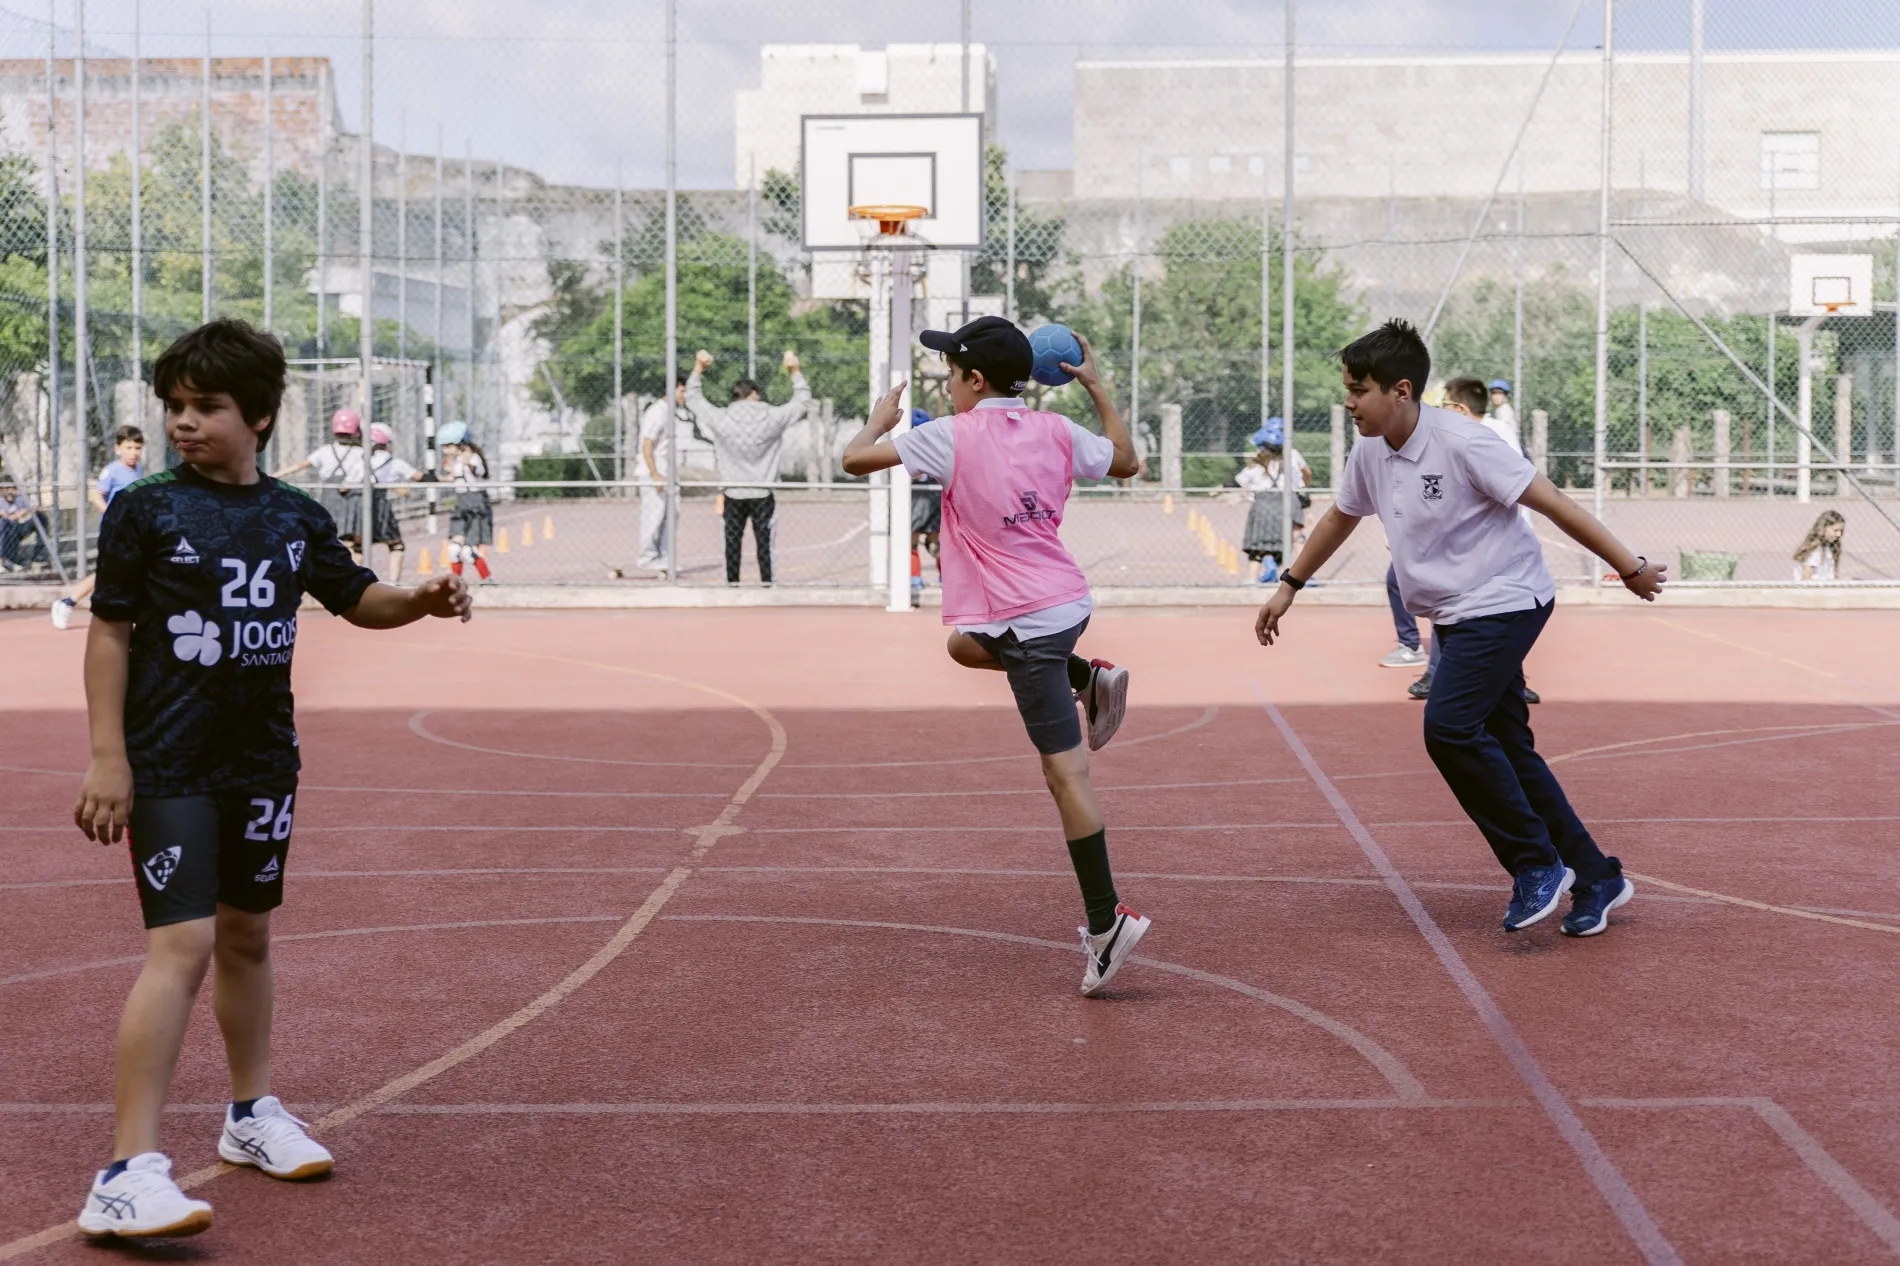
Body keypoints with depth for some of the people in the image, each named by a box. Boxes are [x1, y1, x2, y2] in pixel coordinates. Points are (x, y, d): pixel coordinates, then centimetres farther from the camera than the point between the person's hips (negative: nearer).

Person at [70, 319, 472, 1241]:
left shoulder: (295, 517, 5)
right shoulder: (145, 510, -6)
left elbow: (356, 599, 16)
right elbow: (109, 632, -5)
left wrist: (423, 601, -5)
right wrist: (106, 757, -11)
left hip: (262, 761, 5)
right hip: (169, 764, -5)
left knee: (246, 936, 18)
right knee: (182, 945, -16)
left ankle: (252, 1113, 36)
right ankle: (128, 1173, -17)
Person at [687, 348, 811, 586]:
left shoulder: (721, 419, -8)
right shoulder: (772, 418, -8)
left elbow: (693, 398, 7)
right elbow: (802, 400, 7)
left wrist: (698, 368, 14)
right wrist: (795, 371, 14)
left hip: (733, 495, 0)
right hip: (763, 494, 0)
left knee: (733, 545, 6)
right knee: (764, 544, 3)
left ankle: (732, 585, 8)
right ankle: (766, 584, 3)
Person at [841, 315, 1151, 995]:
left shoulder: (952, 437, -10)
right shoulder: (1057, 431, 7)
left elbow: (855, 459, -7)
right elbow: (1125, 461, 24)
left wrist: (880, 419, 13)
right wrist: (1096, 388, 30)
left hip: (1029, 623, -7)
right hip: (1068, 600, 7)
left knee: (1065, 771, -8)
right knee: (965, 644, 33)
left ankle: (1107, 920, -9)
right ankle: (1090, 678, 21)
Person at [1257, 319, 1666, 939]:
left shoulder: (1462, 444, -20)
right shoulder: (1370, 453, 3)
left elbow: (1552, 503, -18)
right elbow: (1340, 518, 23)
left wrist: (1629, 567, -16)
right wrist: (1288, 586, 27)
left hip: (1504, 602, -8)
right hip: (1455, 615, 8)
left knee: (1449, 726, -21)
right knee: (1505, 747, 7)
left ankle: (1538, 864, -7)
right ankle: (1595, 878, 16)